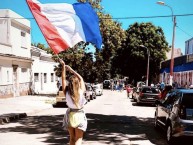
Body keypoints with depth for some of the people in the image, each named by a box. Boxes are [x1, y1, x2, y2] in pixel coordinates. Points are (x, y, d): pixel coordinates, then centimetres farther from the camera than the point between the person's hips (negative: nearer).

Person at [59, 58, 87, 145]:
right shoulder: (81, 92, -18)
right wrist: (71, 70, 1)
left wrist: (63, 66, -9)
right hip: (79, 116, -2)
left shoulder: (66, 92, -16)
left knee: (72, 138, 17)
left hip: (69, 115, 2)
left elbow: (63, 79, -10)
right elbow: (81, 78, -4)